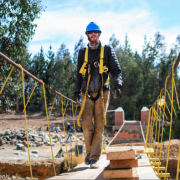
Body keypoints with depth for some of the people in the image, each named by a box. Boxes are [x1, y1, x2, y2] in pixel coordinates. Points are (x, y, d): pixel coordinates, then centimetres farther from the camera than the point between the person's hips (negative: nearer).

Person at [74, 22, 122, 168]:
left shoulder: (107, 50, 7)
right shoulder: (83, 53, 14)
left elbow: (116, 70, 4)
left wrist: (118, 85, -12)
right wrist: (77, 90, 9)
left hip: (102, 93, -1)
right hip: (87, 94, 2)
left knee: (99, 126, -4)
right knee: (86, 124, -10)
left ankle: (94, 158, 0)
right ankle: (89, 151, 13)